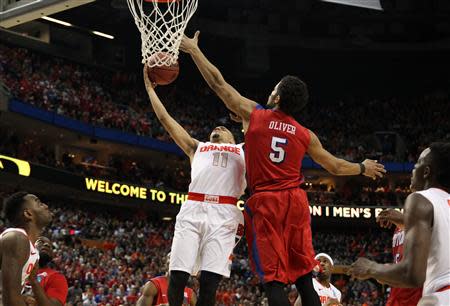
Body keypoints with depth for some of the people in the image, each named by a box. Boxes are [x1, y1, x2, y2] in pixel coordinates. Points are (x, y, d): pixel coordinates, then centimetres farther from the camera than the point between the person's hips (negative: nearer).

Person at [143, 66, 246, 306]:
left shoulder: (243, 150, 30)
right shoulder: (197, 147, 32)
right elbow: (165, 118, 33)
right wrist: (149, 86, 34)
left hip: (223, 214, -1)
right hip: (192, 210, 1)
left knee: (209, 281, -10)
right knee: (177, 276, -9)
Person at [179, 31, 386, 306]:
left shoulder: (254, 115, 0)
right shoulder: (306, 135, 8)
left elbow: (218, 82, 4)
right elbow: (336, 167, 19)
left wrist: (194, 50, 15)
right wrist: (363, 169, 38)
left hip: (265, 203, -3)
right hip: (296, 201, 3)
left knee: (273, 279, -5)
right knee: (304, 278, 9)